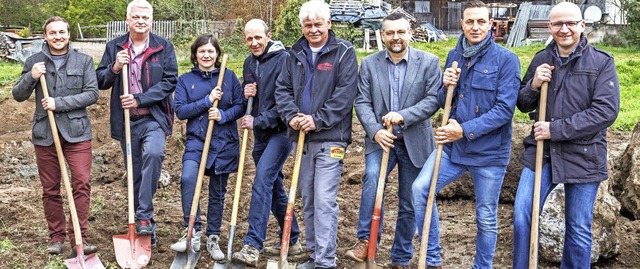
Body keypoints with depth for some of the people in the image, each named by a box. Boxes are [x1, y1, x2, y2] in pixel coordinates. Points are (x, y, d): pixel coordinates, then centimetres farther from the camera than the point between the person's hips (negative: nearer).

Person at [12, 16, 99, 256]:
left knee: (81, 184, -9)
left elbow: (92, 94, -5)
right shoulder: (34, 62, 7)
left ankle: (78, 239, -2)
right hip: (45, 134, 2)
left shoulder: (84, 61, 4)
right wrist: (31, 77, -11)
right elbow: (18, 96, 8)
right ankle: (56, 237, 22)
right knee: (50, 189, 8)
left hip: (76, 132, -2)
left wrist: (59, 103, -13)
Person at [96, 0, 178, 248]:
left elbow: (170, 82, -6)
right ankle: (147, 228, 22)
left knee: (153, 154, -31)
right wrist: (114, 68, -15)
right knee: (136, 175, 9)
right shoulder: (114, 47, 7)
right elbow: (100, 82, 6)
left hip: (154, 118, -3)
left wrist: (139, 99, -15)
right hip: (126, 121, 3)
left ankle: (144, 216, -23)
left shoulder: (164, 47, 0)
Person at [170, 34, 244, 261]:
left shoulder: (230, 77, 4)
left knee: (217, 192, 9)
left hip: (225, 143, 1)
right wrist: (207, 101, -15)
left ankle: (213, 239, 23)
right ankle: (193, 233, -17)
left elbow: (240, 106, 2)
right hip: (196, 140, -1)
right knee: (188, 178, -27)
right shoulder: (185, 80, 4)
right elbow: (180, 110, -5)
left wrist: (223, 115, -17)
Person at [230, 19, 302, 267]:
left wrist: (258, 121, -17)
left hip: (280, 132, -8)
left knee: (262, 182, -19)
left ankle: (252, 246, -19)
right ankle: (292, 241, 26)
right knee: (274, 187, 13)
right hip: (260, 134, 8)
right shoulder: (249, 63, 11)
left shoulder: (283, 59, -12)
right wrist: (246, 94, -1)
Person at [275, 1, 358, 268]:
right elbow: (282, 88, 10)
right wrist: (291, 116, -9)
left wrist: (318, 120, -18)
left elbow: (346, 93, -12)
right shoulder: (295, 54, 13)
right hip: (302, 137, 6)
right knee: (307, 199, 12)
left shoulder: (344, 52, -3)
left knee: (324, 200, -11)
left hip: (330, 138, -6)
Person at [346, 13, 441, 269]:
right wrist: (375, 131, -18)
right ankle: (366, 240, -18)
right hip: (380, 139, 0)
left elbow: (433, 99, -9)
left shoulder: (429, 62, -2)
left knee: (409, 204, 8)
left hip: (415, 142, 0)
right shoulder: (369, 63, 3)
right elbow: (362, 103, -2)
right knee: (372, 176, -31)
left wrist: (403, 115, -23)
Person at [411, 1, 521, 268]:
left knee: (486, 217, 9)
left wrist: (465, 130, -22)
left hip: (489, 151, -4)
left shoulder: (506, 60, -10)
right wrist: (446, 87, -11)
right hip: (453, 146, 4)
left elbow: (505, 109, -17)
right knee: (420, 189, -12)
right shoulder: (454, 55, 5)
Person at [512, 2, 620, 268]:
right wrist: (534, 85, -10)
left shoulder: (602, 62, -6)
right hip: (541, 152, 3)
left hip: (583, 157, -2)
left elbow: (606, 111, -15)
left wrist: (556, 129, -18)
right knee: (521, 216, -3)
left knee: (578, 229, 9)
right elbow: (523, 105, 12)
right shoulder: (541, 59, 5)